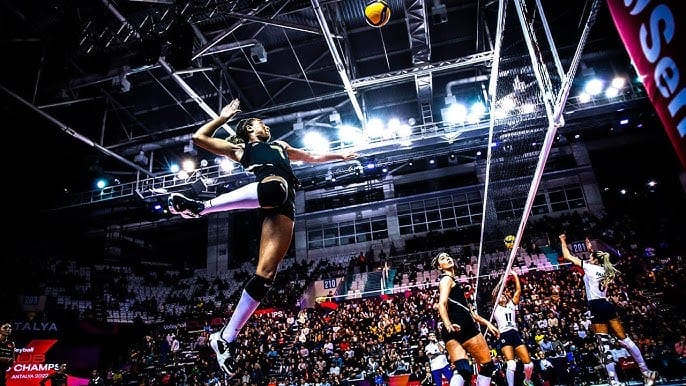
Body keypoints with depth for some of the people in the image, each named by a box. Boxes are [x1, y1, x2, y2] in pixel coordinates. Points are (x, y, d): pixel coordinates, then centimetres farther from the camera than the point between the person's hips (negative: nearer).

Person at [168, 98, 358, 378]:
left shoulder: (280, 146, 44)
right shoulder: (241, 149, 30)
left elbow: (312, 157, 56)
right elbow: (199, 137, 25)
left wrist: (340, 156, 57)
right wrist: (224, 116, 33)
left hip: (284, 205, 3)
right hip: (271, 186, -3)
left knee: (265, 273, -14)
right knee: (273, 188, -47)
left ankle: (226, 337, -10)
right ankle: (201, 207, -38)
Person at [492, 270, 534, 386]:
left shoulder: (511, 305, 22)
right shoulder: (496, 308, 16)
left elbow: (518, 291, 15)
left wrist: (515, 276, 14)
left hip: (515, 334, 3)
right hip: (504, 335, -3)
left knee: (528, 363, -4)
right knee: (511, 364, -22)